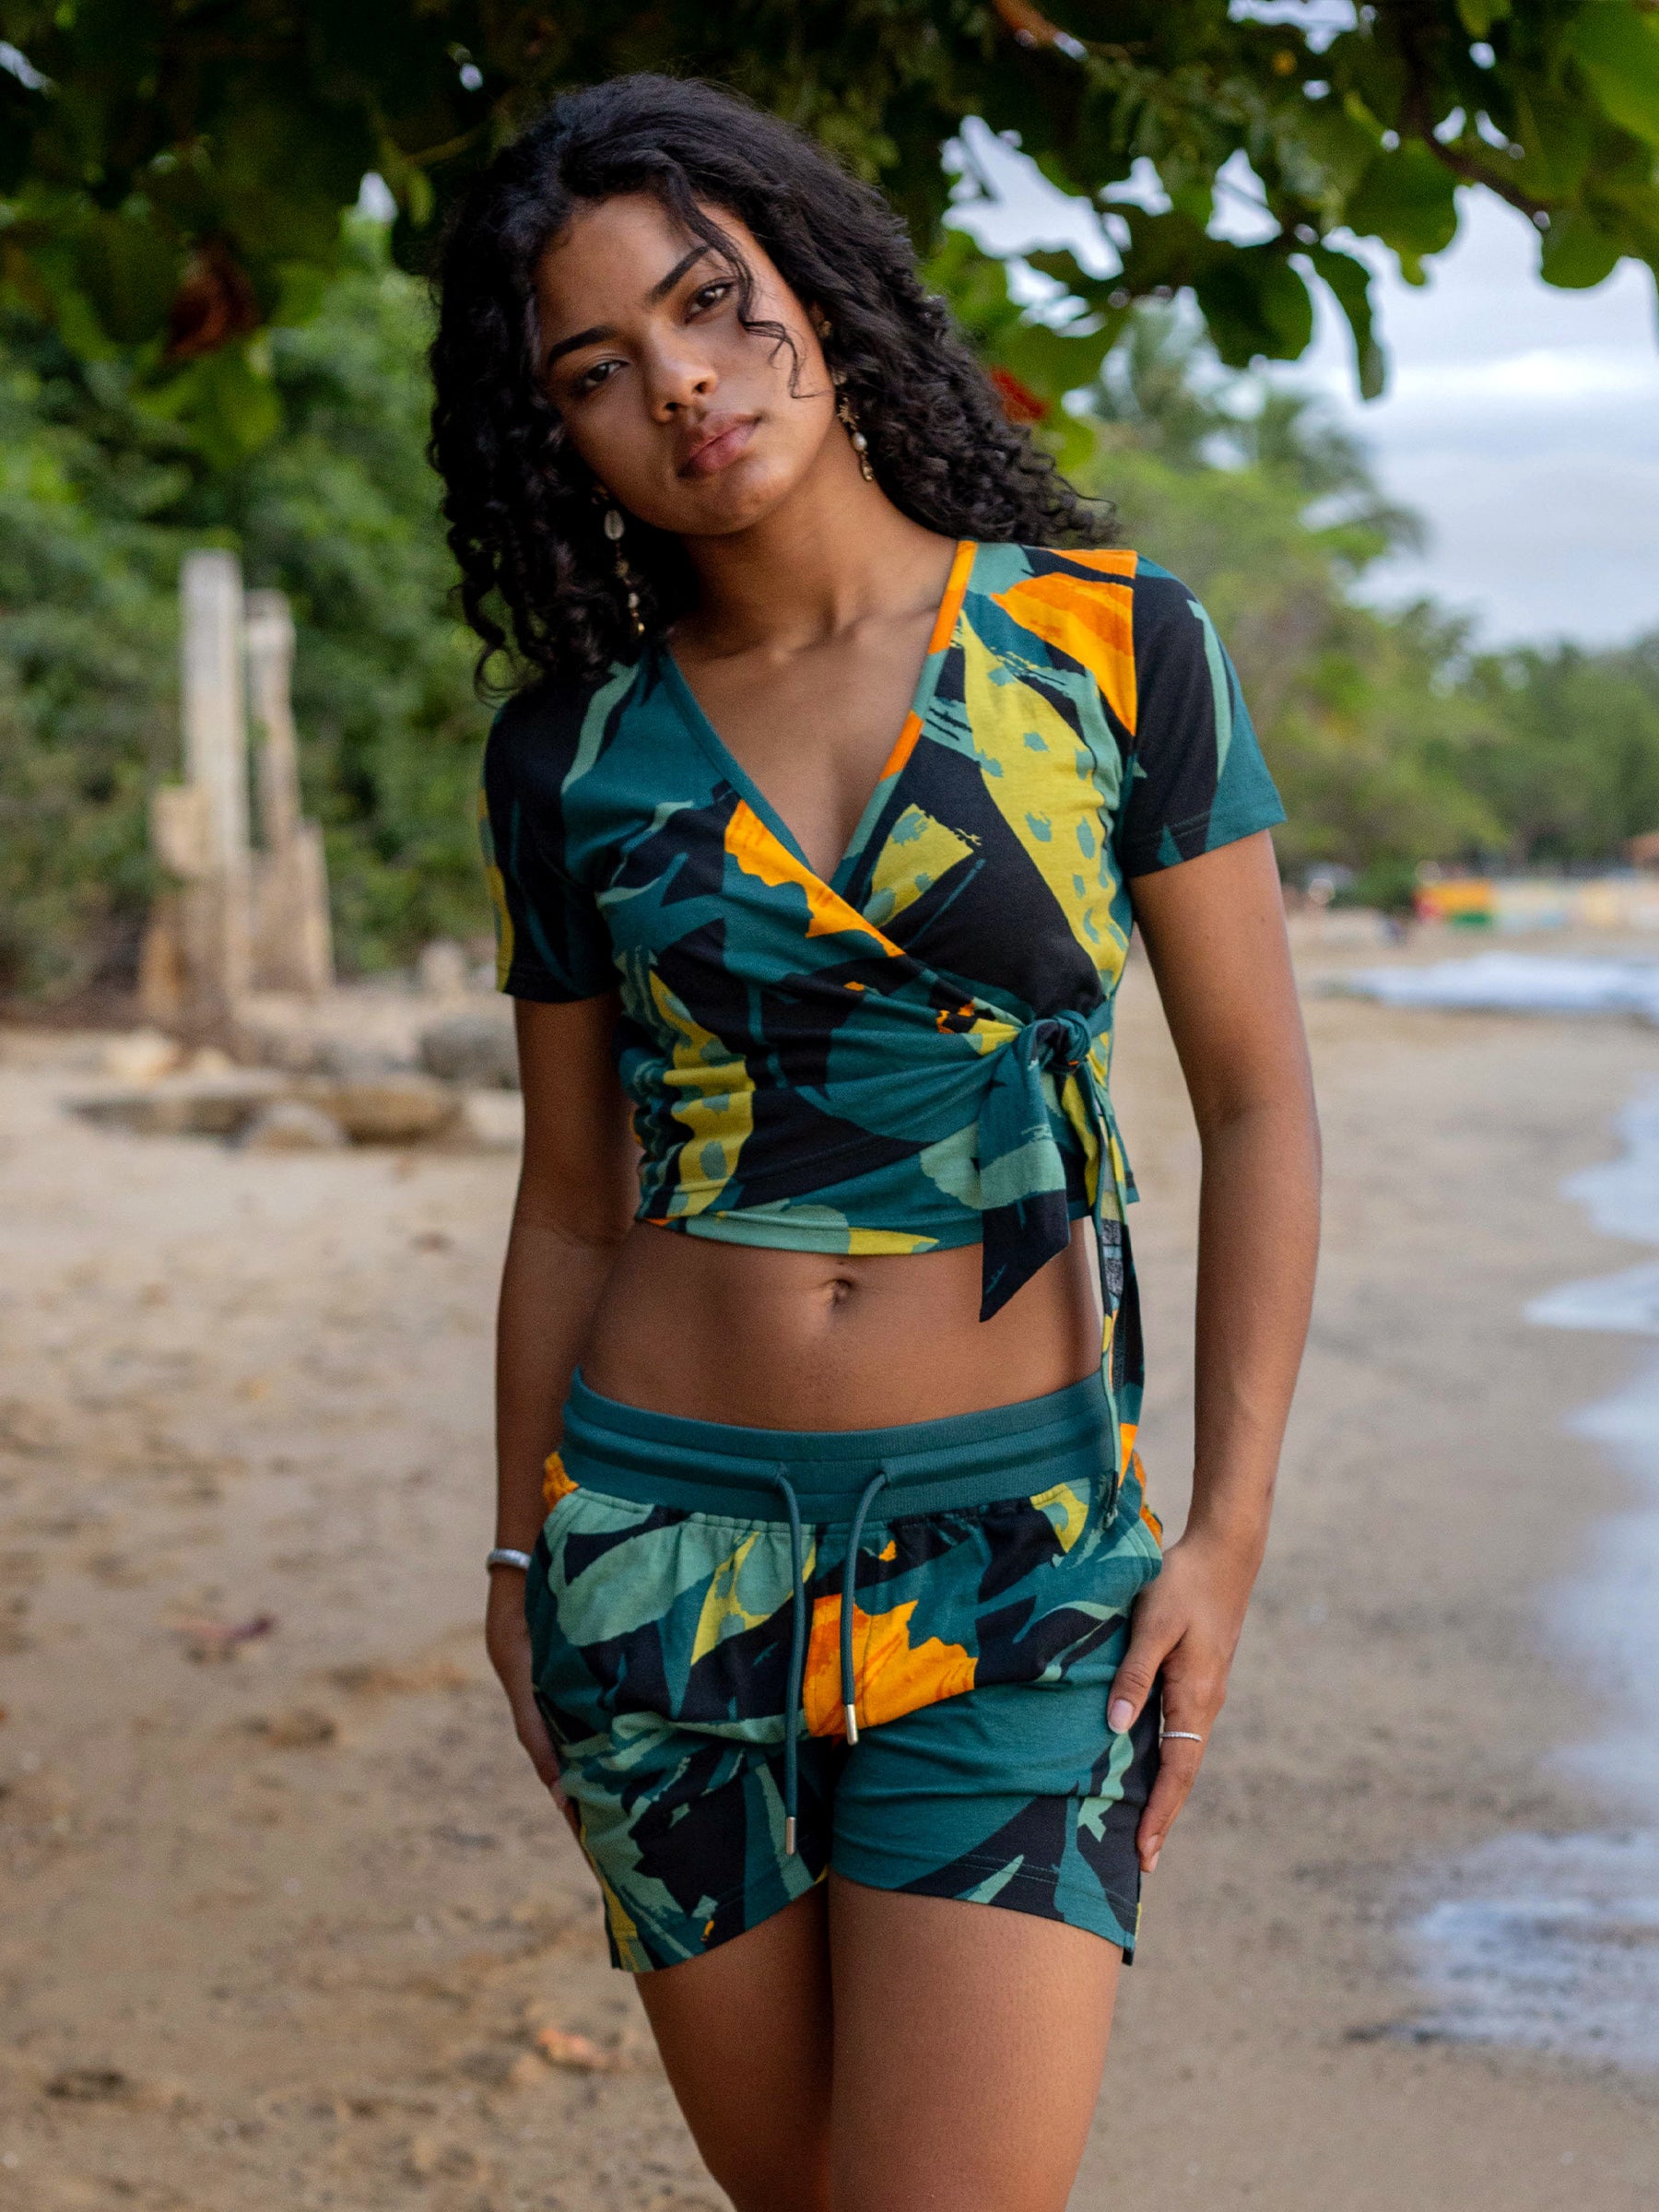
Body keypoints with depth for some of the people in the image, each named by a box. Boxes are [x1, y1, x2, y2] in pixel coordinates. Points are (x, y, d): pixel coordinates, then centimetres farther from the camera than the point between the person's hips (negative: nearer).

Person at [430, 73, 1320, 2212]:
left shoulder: (1107, 640, -3)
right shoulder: (568, 751, 3)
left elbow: (1257, 1100, -2)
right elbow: (572, 1198, 12)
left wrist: (1227, 1533, -7)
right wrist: (523, 1566, 12)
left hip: (1021, 1552, -2)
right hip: (669, 1543, 2)